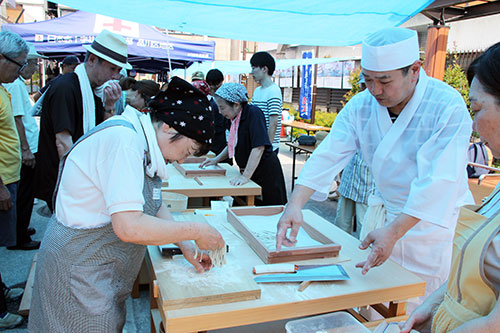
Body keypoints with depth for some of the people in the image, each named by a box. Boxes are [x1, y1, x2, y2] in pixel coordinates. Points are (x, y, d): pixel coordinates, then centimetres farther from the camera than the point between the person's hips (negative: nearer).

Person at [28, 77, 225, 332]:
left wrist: (185, 246, 3)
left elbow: (152, 205, 12)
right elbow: (129, 227, -34)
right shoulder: (123, 140, -26)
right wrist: (195, 231, -22)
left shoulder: (140, 140, 4)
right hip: (80, 270, -9)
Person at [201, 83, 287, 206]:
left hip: (266, 172, -8)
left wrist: (245, 176, -30)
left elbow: (259, 147, -28)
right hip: (247, 170, 8)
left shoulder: (253, 113, -19)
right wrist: (216, 159, 12)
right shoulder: (235, 119, 6)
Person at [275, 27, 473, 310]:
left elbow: (437, 180, -30)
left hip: (430, 219, -4)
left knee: (418, 307, 6)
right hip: (383, 209, 4)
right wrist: (295, 204, -30)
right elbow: (328, 156, -18)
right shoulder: (361, 106, -10)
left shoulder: (448, 106, -23)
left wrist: (394, 231, -39)